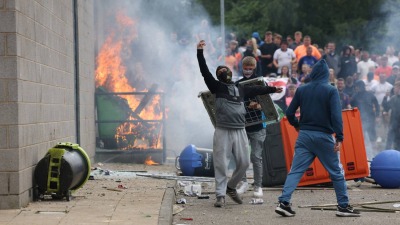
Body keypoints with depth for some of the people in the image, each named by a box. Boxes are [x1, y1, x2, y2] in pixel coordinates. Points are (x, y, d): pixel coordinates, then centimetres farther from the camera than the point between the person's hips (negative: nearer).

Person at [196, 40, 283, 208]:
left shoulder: (241, 89, 19)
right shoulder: (216, 87, 6)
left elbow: (257, 90, 35)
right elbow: (204, 71, -4)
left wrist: (272, 89, 47)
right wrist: (200, 52, -14)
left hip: (240, 131, 4)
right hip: (223, 131, -4)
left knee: (244, 163, 6)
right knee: (221, 164, -5)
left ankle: (231, 187, 28)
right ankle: (220, 195, 2)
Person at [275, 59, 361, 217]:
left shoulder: (301, 90, 5)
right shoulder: (331, 91, -7)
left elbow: (289, 112, 7)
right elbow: (336, 115, -16)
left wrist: (296, 125, 26)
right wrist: (339, 137, -18)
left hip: (304, 135, 3)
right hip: (324, 136, -3)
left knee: (295, 171, 3)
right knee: (337, 172, 8)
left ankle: (283, 203, -8)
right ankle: (343, 206, 11)